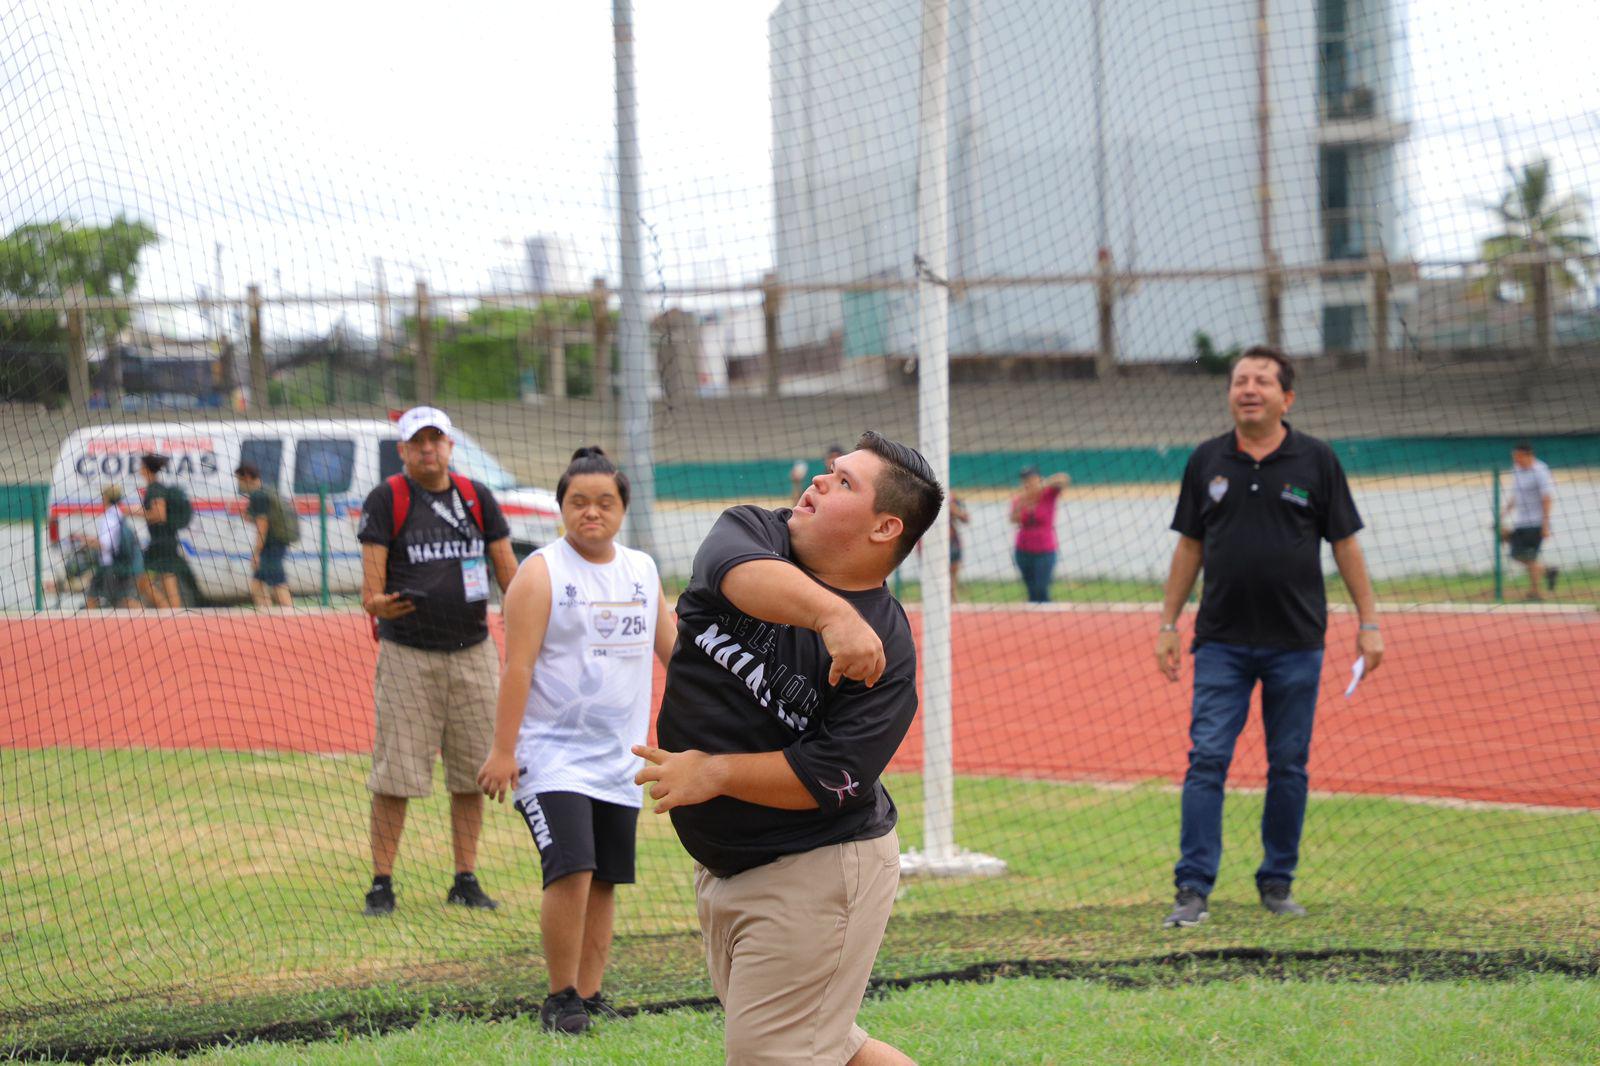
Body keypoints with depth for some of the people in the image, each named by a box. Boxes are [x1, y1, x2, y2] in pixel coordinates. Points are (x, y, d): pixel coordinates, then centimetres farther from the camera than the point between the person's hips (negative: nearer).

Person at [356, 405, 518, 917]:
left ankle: (466, 880, 14)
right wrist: (378, 604, -29)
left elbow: (509, 573, 12)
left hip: (474, 653, 4)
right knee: (396, 773, -6)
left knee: (472, 771, 5)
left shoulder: (477, 497, 9)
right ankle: (381, 883, 1)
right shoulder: (386, 500, -1)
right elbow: (372, 582, -7)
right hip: (407, 655, -3)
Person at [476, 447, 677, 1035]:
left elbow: (671, 647, 22)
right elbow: (518, 664, -11)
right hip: (552, 756, -6)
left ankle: (589, 994, 14)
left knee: (605, 881, 6)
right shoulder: (541, 572, -6)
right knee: (571, 870, -18)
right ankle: (560, 998, -7)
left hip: (619, 759, 6)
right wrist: (503, 749, -16)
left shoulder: (642, 570, 12)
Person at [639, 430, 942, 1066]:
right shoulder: (752, 531, -2)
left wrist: (717, 773, -26)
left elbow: (831, 779, -24)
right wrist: (831, 610, -44)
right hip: (722, 866, 7)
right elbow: (739, 571, -28)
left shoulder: (885, 652, -16)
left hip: (815, 872, -7)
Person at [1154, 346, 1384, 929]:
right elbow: (1189, 546, 12)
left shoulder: (1315, 460, 1)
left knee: (1288, 766, 5)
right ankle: (1193, 888, -8)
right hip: (1222, 640, 1)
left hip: (1296, 641, -1)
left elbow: (1345, 544, 5)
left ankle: (1277, 882, 17)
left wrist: (1368, 622, 1)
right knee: (1206, 760, -7)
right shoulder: (1207, 461, 6)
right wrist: (1167, 624, 9)